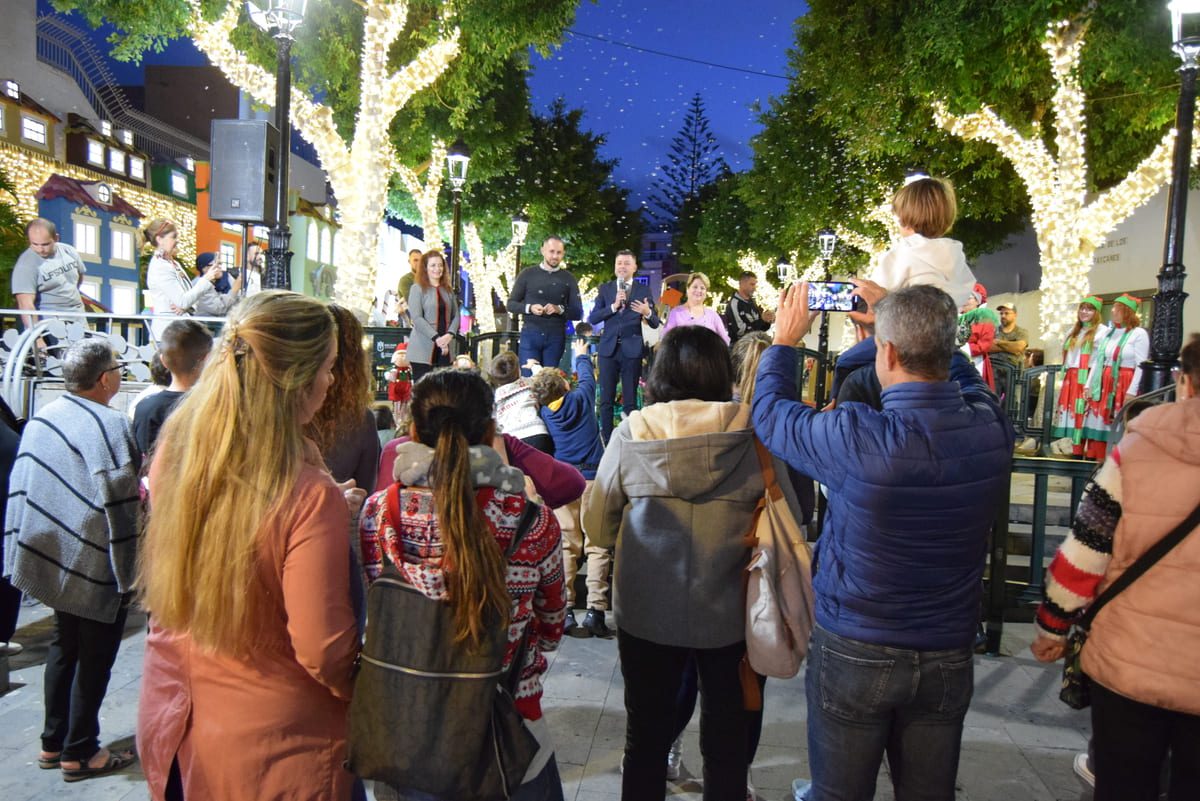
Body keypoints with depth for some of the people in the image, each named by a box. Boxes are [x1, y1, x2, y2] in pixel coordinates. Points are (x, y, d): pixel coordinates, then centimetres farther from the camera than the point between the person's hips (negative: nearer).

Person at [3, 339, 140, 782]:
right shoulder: (108, 423, -21)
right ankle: (79, 752, 17)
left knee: (64, 645, 20)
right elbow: (117, 501, -22)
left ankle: (53, 742, 30)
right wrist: (125, 570, -14)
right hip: (94, 564, -8)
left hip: (54, 556, 8)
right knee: (95, 657, 6)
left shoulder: (43, 416, 4)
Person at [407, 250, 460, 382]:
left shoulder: (448, 290, 16)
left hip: (445, 349, 5)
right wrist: (436, 338, -19)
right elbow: (417, 318, -11)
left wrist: (450, 334, -8)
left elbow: (455, 315, 12)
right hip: (423, 350, -5)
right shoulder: (417, 289, -1)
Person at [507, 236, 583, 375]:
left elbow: (578, 313, 5)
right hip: (530, 334, -1)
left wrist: (560, 309, -15)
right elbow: (511, 304, 6)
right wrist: (529, 308, -14)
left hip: (556, 337, 1)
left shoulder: (568, 278, 7)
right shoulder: (528, 274, 4)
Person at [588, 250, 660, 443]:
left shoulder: (644, 290, 2)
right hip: (608, 348, 1)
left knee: (630, 399, 4)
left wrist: (647, 312, -22)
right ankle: (606, 438, 15)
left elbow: (655, 324, 0)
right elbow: (592, 319, -3)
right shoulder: (605, 288, 6)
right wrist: (613, 306, -16)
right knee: (606, 399, 6)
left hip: (632, 349, -1)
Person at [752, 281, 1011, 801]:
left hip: (854, 652, -4)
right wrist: (895, 316, 16)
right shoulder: (991, 428, -12)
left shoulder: (855, 437, -26)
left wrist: (784, 340, 9)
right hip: (948, 655, 4)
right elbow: (957, 369, 12)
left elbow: (769, 413, -6)